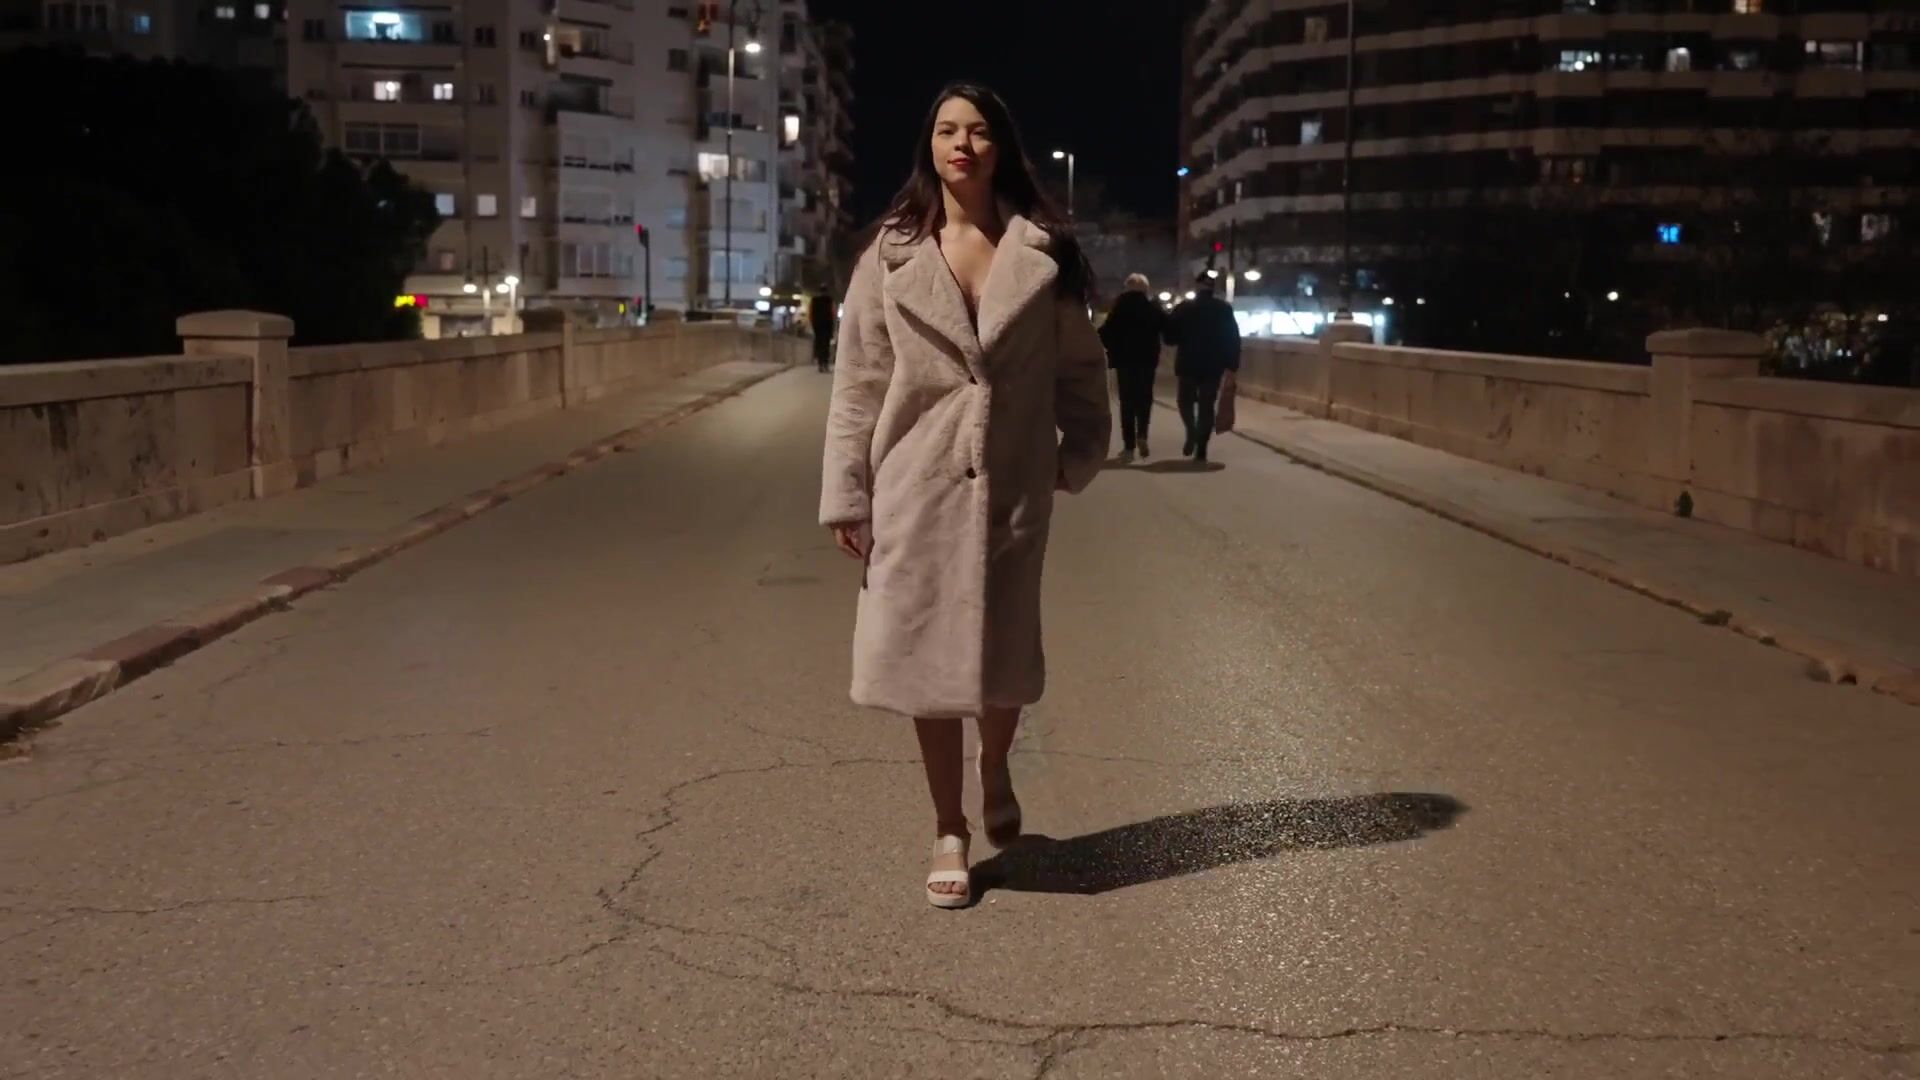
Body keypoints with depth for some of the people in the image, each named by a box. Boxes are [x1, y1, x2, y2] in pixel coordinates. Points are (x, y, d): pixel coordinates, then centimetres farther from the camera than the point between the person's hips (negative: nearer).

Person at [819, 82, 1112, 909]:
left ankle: (994, 773, 41)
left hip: (1012, 485, 0)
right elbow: (857, 382, -1)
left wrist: (1082, 454, 0)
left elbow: (1079, 365, 8)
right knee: (928, 656, 4)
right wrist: (845, 496, -5)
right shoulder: (891, 255, 1)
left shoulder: (1043, 254, 2)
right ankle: (949, 833, 21)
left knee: (1004, 657, 7)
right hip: (917, 484, 0)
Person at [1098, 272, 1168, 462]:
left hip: (1124, 360, -1)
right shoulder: (1154, 307, 1)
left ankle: (1129, 446, 0)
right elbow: (1168, 331, 0)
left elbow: (1107, 333, -10)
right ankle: (1141, 435, -6)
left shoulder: (1120, 306, -6)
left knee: (1127, 402, 5)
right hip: (1147, 360, 1)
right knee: (1144, 398, 15)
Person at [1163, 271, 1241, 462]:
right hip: (1213, 366, 1)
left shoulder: (1184, 307, -4)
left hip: (1188, 364, -1)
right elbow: (1233, 339, -1)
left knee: (1186, 400, 19)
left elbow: (1170, 336, -3)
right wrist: (1232, 365, 2)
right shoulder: (1224, 309, 2)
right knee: (1206, 405, 7)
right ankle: (1201, 450, 0)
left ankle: (1192, 432, -6)